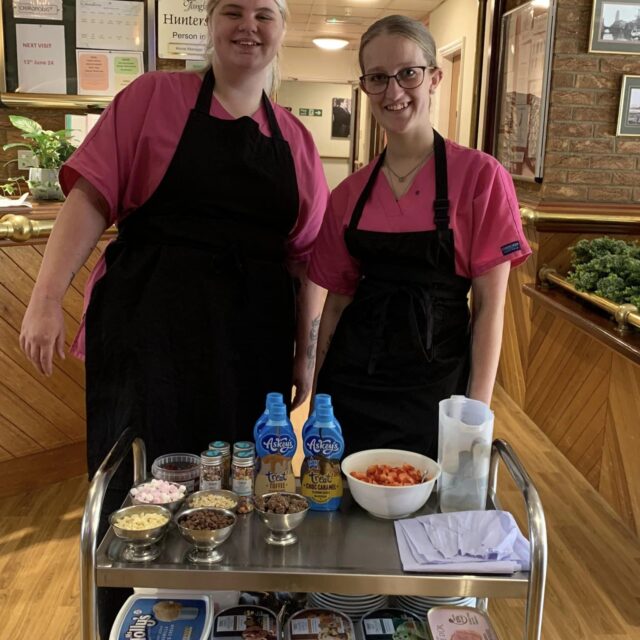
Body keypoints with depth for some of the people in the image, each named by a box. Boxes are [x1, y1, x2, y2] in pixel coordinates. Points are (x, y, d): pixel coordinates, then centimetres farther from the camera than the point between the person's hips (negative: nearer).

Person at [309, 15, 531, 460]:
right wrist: (320, 394, 10)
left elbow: (490, 306, -8)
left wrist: (477, 412, -12)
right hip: (351, 386, 4)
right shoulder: (350, 193, 3)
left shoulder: (480, 176, -8)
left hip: (434, 389, -3)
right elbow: (338, 299, 10)